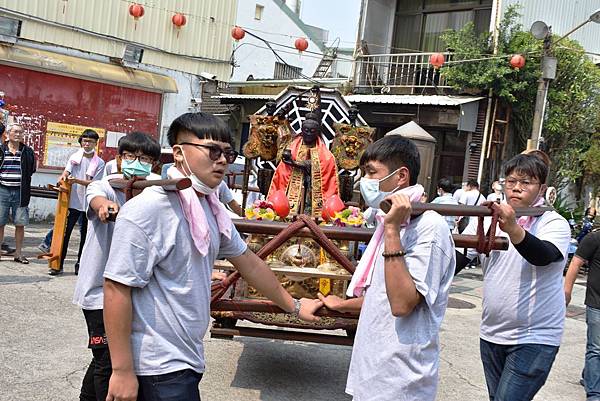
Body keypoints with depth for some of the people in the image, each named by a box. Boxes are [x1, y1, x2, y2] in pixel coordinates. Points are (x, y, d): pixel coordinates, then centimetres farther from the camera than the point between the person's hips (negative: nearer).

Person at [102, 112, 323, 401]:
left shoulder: (211, 209, 8)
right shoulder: (148, 209, -19)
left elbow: (247, 261, 17)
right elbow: (116, 287, -21)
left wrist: (294, 306, 23)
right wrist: (122, 371, -20)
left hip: (187, 359, 8)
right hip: (157, 370, -8)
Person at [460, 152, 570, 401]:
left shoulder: (554, 223, -9)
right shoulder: (490, 218, 5)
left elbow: (542, 255, -30)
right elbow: (458, 257, 1)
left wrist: (512, 229, -48)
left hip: (534, 338, -5)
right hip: (491, 334, 5)